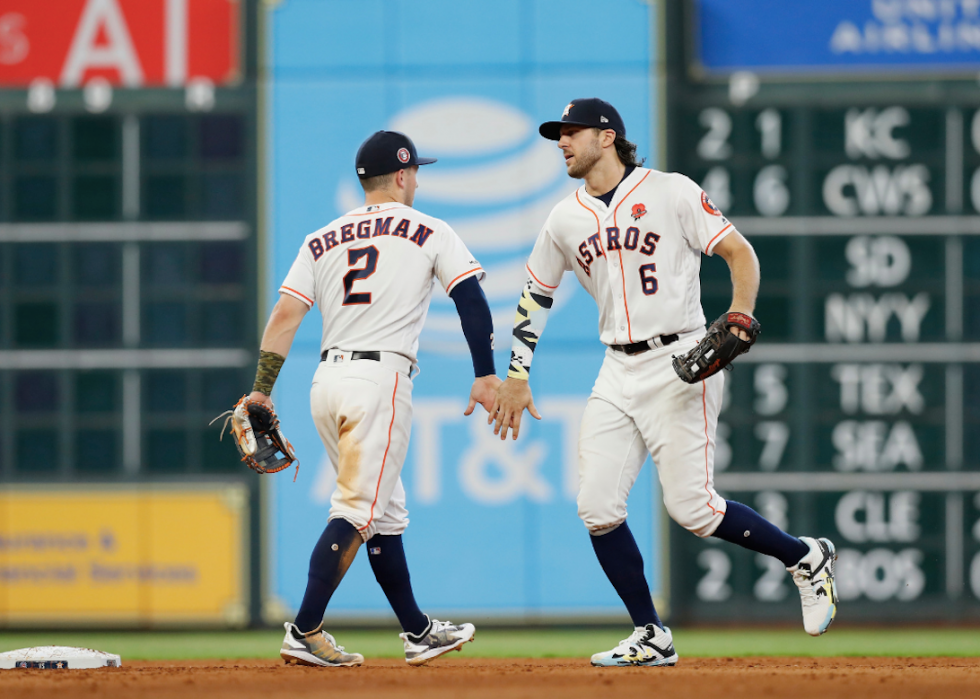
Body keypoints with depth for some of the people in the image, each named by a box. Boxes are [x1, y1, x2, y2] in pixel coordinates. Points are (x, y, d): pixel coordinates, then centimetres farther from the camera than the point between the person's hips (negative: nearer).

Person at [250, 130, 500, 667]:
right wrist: (485, 375, -2)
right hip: (380, 380, -6)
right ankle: (304, 634, -19)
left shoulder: (322, 240, 16)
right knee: (357, 511, -9)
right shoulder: (429, 233, 6)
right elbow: (472, 300, -3)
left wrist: (262, 391, 5)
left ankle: (418, 632, 22)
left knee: (386, 512, 16)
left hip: (326, 381, 6)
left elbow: (285, 315, 7)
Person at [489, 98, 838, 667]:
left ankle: (806, 558, 11)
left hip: (679, 363, -6)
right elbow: (536, 295, 22)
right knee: (598, 508, -5)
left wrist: (740, 318, -22)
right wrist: (517, 376, 15)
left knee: (692, 508, -11)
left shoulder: (671, 193, -4)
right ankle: (651, 637, 6)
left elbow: (740, 252, -5)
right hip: (619, 372, 6)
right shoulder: (566, 220, 12)